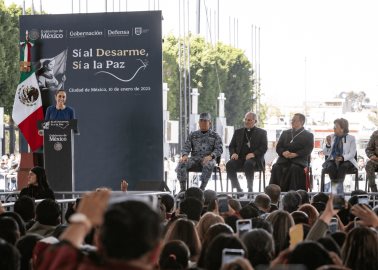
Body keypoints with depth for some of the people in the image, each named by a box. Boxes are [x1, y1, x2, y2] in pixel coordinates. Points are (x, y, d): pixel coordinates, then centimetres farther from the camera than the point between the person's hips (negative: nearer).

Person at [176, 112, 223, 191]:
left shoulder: (215, 136, 10)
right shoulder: (193, 135, 19)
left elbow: (219, 149, -1)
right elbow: (186, 147, 11)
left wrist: (211, 156, -23)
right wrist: (184, 155, -13)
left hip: (208, 159, -3)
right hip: (195, 158, 3)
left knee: (209, 164, -41)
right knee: (181, 164, -29)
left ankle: (202, 188, -37)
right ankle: (183, 189, -24)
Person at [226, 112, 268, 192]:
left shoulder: (261, 132, 13)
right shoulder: (238, 132, 23)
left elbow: (264, 148, 1)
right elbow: (231, 146, 19)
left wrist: (253, 154, -17)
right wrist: (233, 153, -5)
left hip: (254, 159, -3)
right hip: (239, 158, 3)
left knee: (248, 164, -39)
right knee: (229, 164, -30)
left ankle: (250, 189, -26)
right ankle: (238, 189, -23)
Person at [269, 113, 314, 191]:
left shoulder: (308, 135, 11)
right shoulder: (285, 133, 24)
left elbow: (308, 150, -3)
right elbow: (278, 147, 16)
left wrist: (295, 154, -19)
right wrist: (283, 152, -9)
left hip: (299, 160, -3)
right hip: (284, 160, 3)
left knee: (295, 168, -37)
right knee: (276, 168, -28)